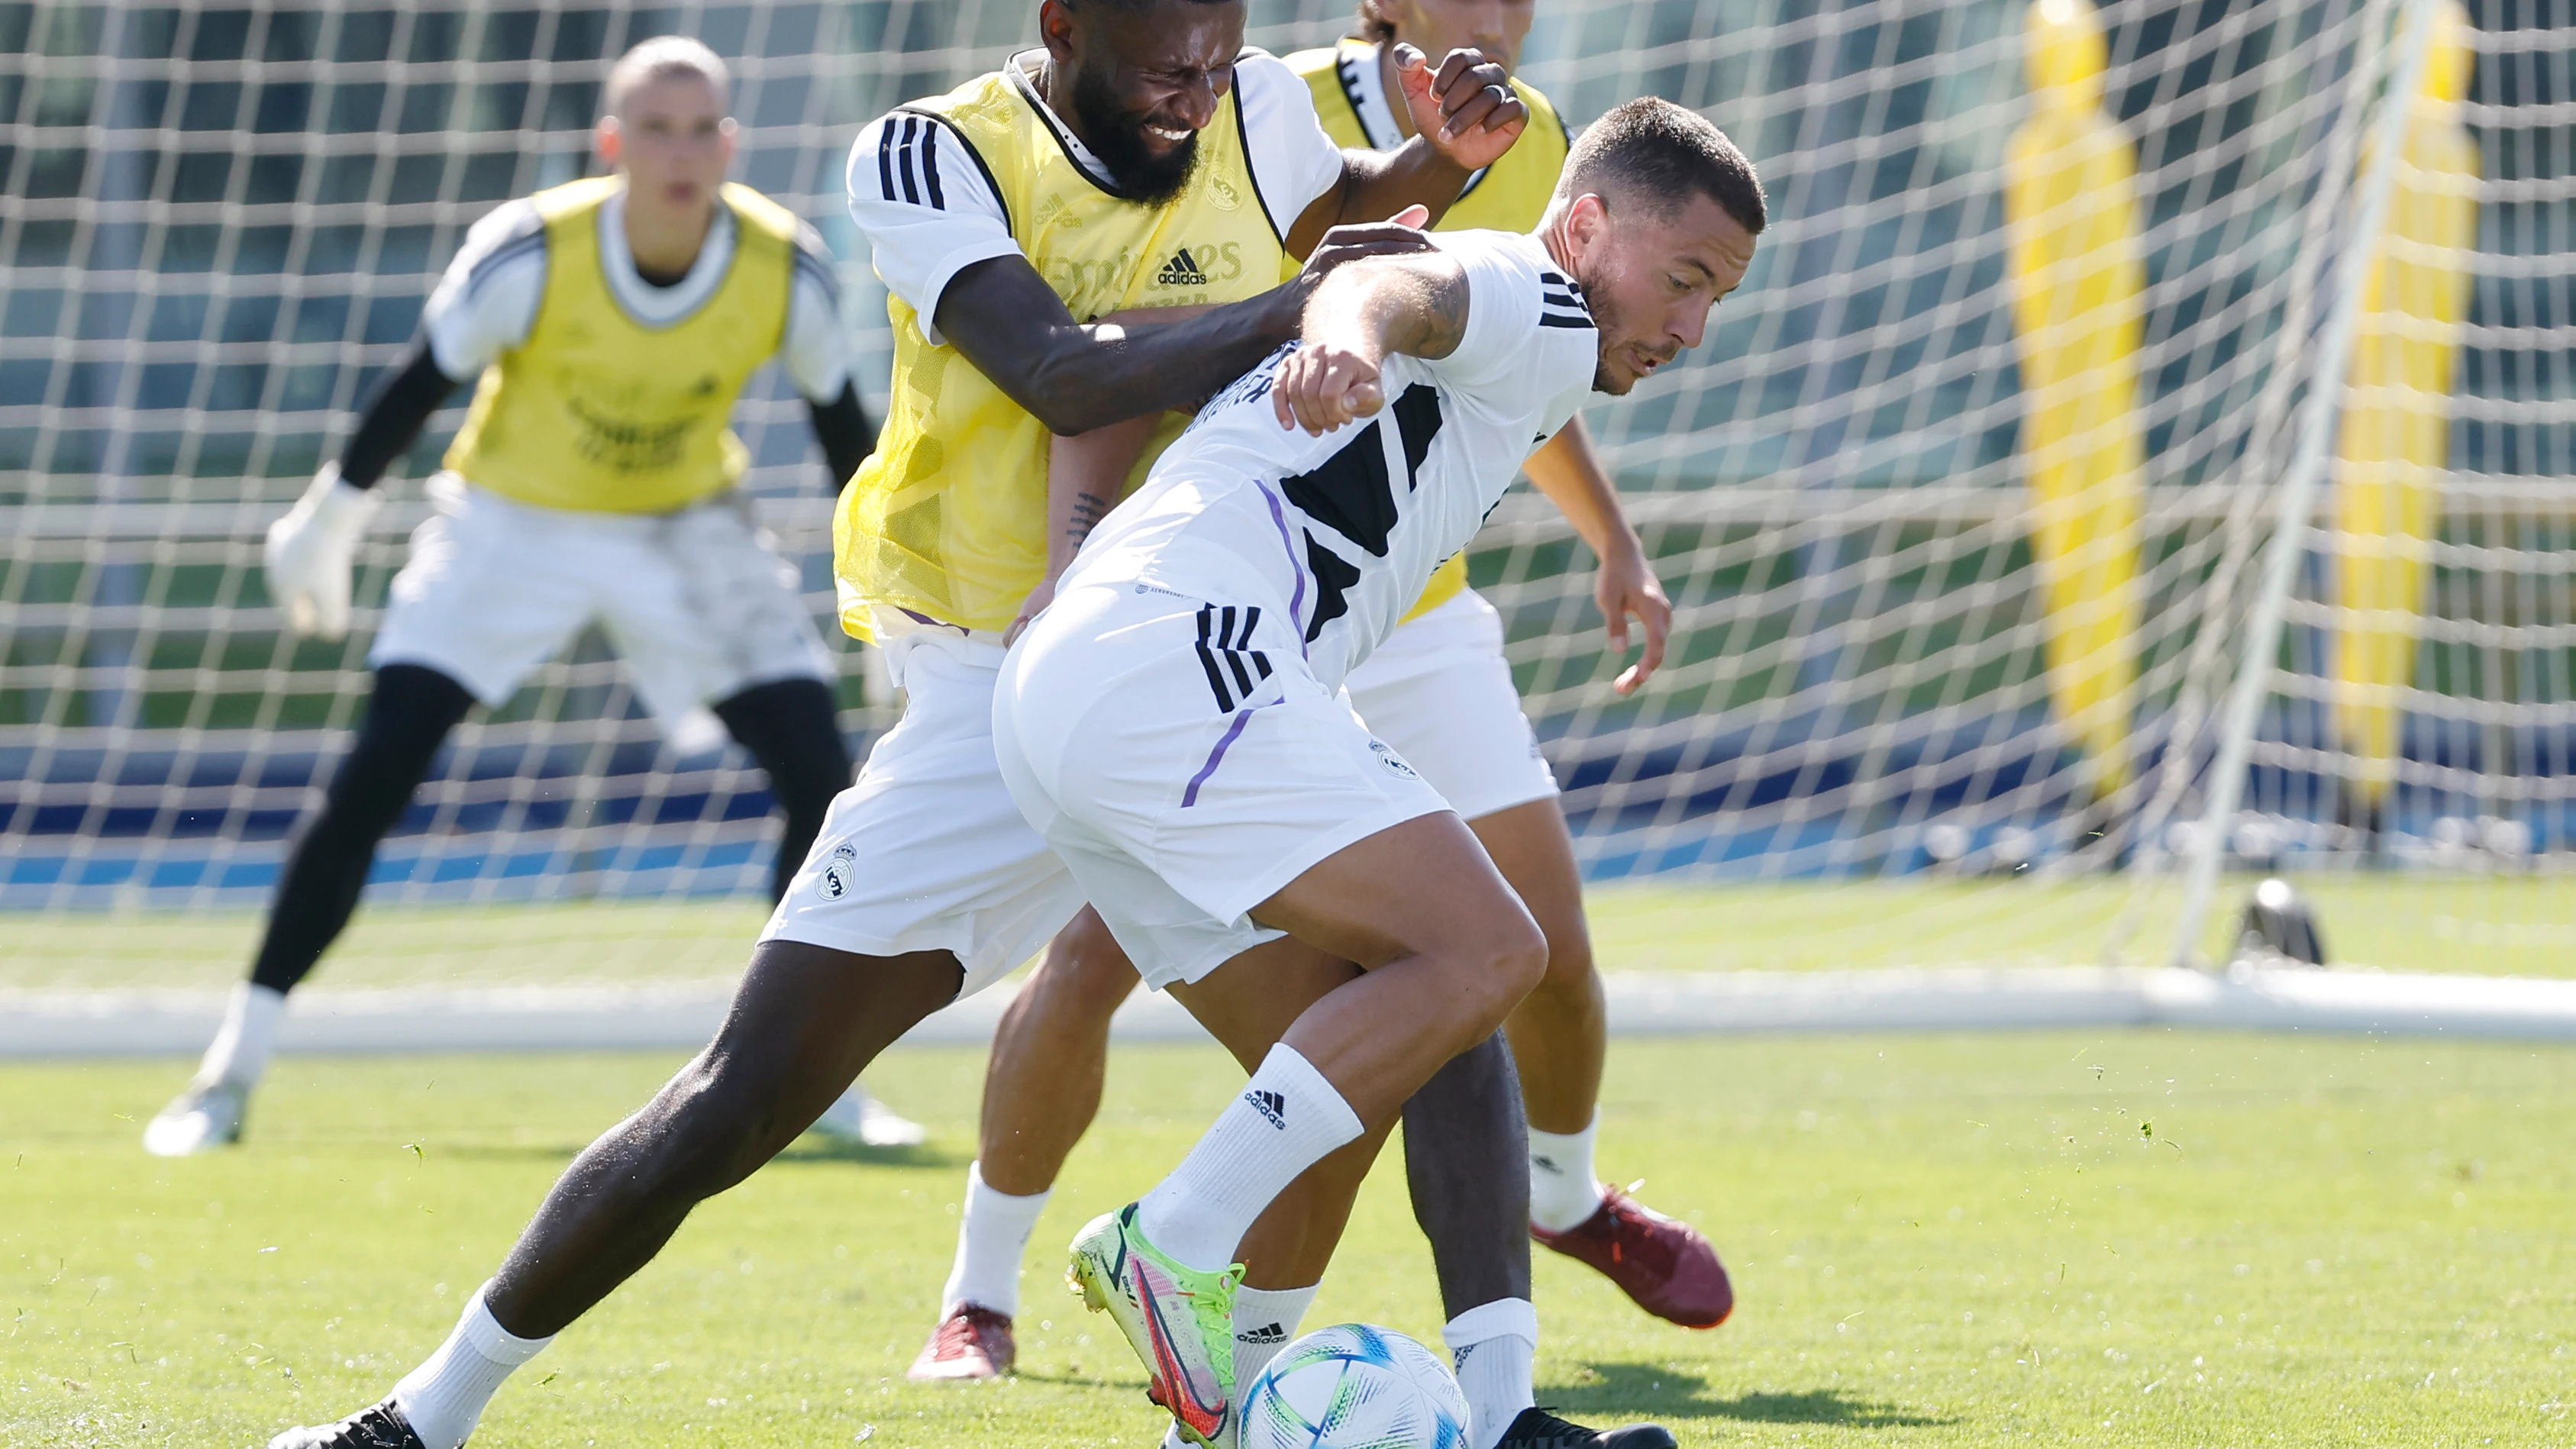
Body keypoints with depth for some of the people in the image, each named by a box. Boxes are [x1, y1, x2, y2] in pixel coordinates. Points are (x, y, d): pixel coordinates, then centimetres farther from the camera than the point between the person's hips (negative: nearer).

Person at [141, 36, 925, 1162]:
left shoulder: (788, 273, -21)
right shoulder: (529, 255, -27)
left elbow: (840, 423, -2)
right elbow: (420, 385, -11)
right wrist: (328, 521, 0)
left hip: (687, 530, 2)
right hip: (511, 521, -2)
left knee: (821, 781, -12)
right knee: (374, 779, -13)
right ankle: (230, 1074, -5)